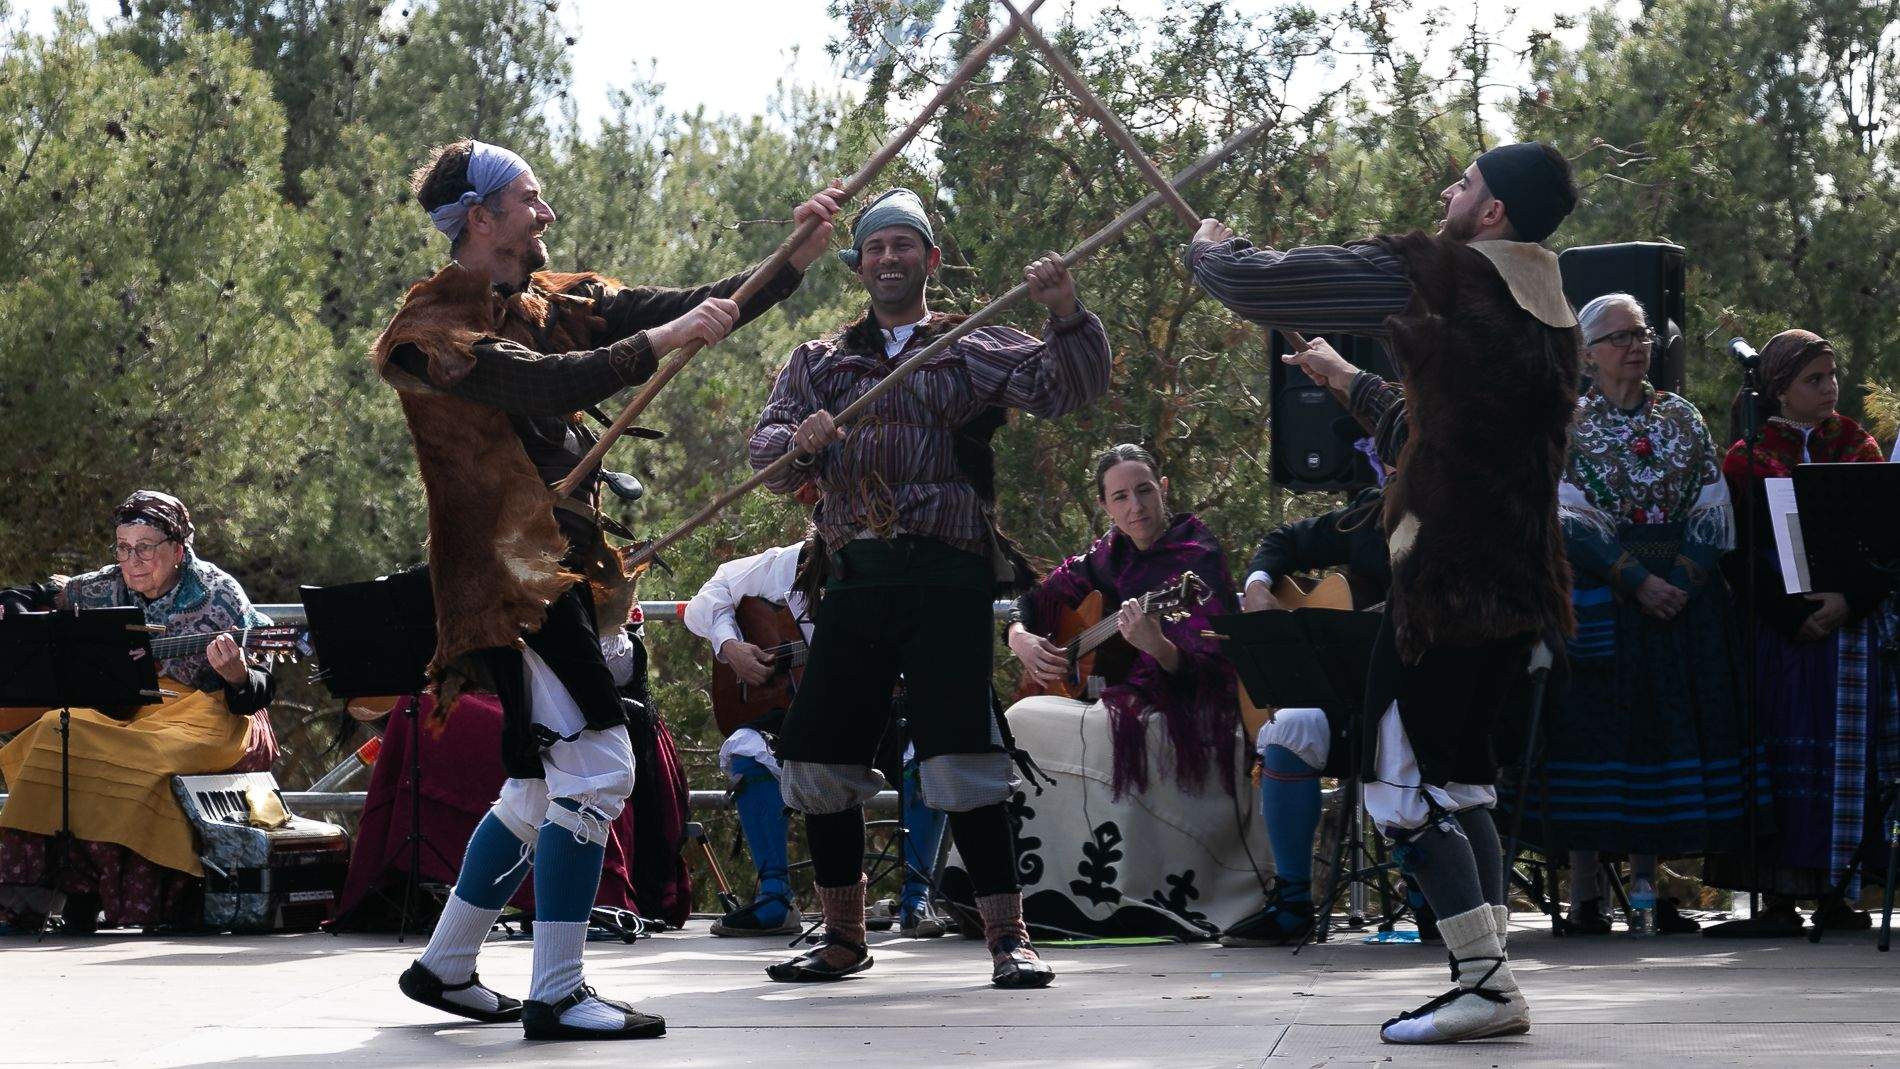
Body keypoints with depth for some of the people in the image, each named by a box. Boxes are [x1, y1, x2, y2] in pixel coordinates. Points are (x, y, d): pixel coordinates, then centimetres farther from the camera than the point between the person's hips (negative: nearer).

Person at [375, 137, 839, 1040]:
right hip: (507, 569, -9)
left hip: (560, 562, 9)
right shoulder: (435, 326, -9)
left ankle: (444, 966, 27)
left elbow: (678, 311, 9)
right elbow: (539, 385, -25)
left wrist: (796, 261, -1)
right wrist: (662, 341, -23)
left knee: (545, 783, 16)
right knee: (596, 764, -16)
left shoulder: (548, 302, 14)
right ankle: (556, 995, -12)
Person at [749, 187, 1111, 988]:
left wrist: (1064, 311, -24)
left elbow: (1069, 384, -4)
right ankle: (843, 937, 19)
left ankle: (1007, 936, -7)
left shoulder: (972, 351, 10)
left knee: (961, 761, -14)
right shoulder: (819, 363, 19)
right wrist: (800, 443, -15)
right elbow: (765, 448, 9)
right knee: (817, 762, 4)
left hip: (947, 576, -4)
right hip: (854, 580, 4)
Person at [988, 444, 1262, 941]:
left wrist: (1155, 645, -39)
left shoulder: (1198, 559, -9)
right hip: (1117, 704, 7)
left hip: (1182, 721, -7)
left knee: (1026, 726, -21)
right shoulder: (1108, 555, 11)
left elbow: (1204, 670, -19)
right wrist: (1021, 639, -1)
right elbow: (1034, 599, 21)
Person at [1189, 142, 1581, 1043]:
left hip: (1446, 574, -8)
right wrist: (1351, 384, 39)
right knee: (1459, 775, 15)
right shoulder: (1549, 310, 14)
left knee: (1402, 782, -4)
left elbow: (1262, 284, -6)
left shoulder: (1437, 276, -10)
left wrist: (1211, 251, 15)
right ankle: (1494, 987, 12)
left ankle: (1484, 978, -10)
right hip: (1522, 582, 8)